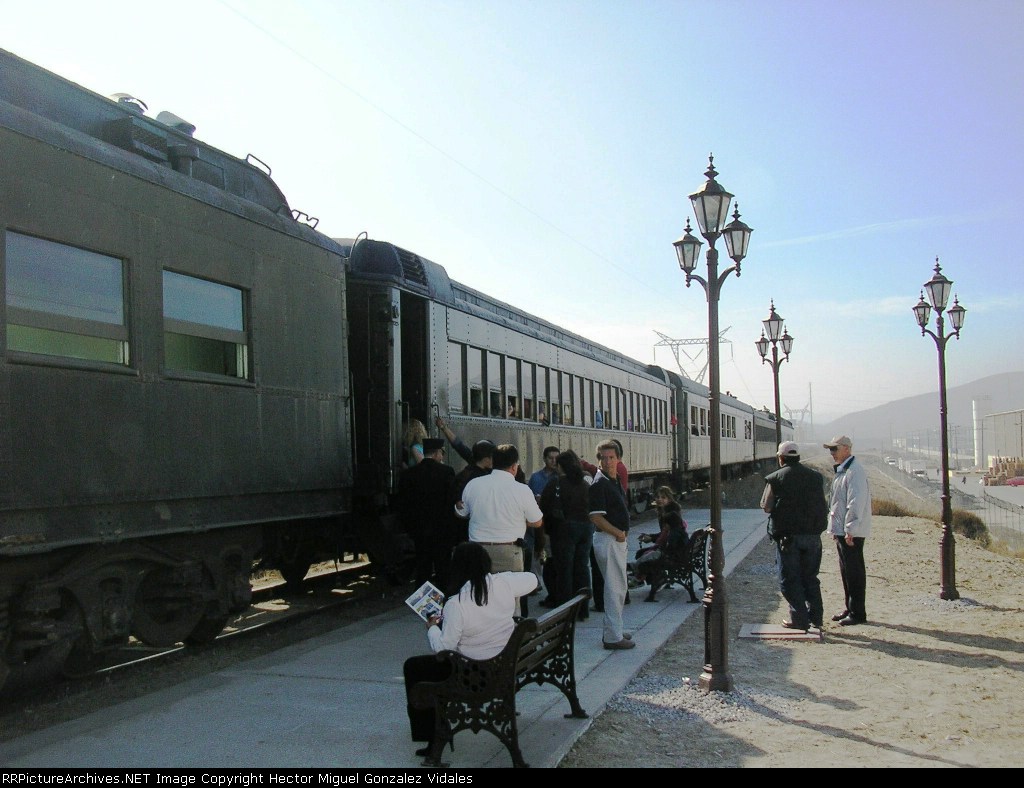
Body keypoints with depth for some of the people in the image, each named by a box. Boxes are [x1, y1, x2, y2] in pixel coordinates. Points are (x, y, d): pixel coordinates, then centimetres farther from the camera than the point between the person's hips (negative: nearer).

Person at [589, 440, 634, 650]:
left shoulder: (614, 481, 13)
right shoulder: (599, 484, -17)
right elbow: (596, 518, -22)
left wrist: (622, 534, 9)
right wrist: (618, 533, -14)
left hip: (617, 540, 10)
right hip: (608, 540, -10)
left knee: (618, 587, 17)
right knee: (615, 588, -5)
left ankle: (613, 630, 28)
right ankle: (613, 636, 2)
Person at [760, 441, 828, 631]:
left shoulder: (776, 478, -7)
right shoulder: (816, 477, 7)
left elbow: (766, 507, -6)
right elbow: (822, 506, 12)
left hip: (788, 535, -4)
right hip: (812, 535, 5)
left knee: (789, 579, 3)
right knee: (810, 577, 15)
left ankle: (799, 619, 0)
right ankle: (815, 617, 16)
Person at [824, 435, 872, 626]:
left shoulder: (854, 471, -17)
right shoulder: (842, 471, 17)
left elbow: (856, 503, -23)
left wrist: (850, 530, -24)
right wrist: (836, 529, 21)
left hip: (852, 532, -10)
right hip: (842, 530, 10)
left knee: (854, 572, -3)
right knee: (846, 571, 16)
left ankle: (857, 613, 3)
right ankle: (850, 609, 25)